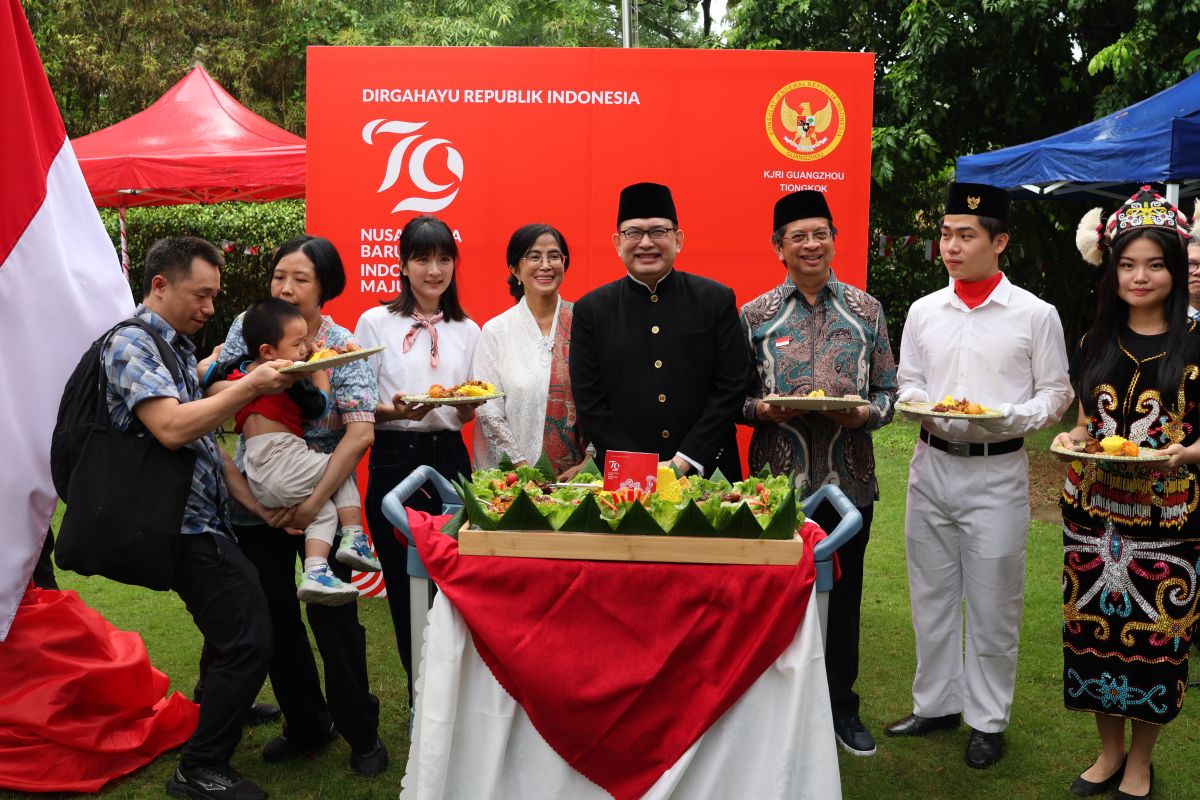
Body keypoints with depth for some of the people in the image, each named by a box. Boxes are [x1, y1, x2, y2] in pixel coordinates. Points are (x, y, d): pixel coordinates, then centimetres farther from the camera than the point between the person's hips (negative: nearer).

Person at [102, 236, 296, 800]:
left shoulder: (179, 346, 15)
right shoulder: (132, 343, -14)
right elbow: (171, 427, -29)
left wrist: (256, 504, 10)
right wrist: (250, 388, -23)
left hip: (206, 517, 10)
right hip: (185, 524, -10)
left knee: (235, 621, 26)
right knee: (249, 642, -8)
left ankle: (218, 706, 50)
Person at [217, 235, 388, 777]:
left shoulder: (342, 348, -11)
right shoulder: (248, 328, 0)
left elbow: (361, 433, -19)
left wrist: (314, 502, -23)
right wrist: (253, 381, -17)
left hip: (321, 502, -3)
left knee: (333, 615, 0)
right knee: (274, 617, 12)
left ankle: (361, 733, 20)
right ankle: (306, 726, 31)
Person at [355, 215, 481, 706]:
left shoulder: (467, 331, 11)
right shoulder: (375, 322, 2)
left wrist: (469, 404, -8)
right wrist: (395, 411, -20)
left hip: (449, 459, 3)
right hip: (394, 461, -2)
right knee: (406, 588, 3)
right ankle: (421, 696, 18)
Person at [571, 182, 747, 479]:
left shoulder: (717, 300, 0)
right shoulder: (592, 310, 0)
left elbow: (731, 389, -3)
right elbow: (589, 402, -2)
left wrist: (683, 462, -11)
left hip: (706, 474, 0)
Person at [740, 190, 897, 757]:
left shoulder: (865, 310, 4)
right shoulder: (755, 315, 2)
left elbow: (887, 392, 6)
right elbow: (736, 396, 5)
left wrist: (866, 412, -14)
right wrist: (761, 408, -15)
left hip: (849, 480, 1)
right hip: (778, 478, -1)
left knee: (843, 594, 12)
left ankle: (841, 705, 29)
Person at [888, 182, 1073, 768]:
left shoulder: (1035, 314, -4)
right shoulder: (924, 312, 7)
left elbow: (1056, 394, -1)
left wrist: (1007, 417, -18)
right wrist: (922, 405, -10)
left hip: (997, 472, -4)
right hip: (931, 465, 4)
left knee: (992, 604, 5)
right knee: (932, 595, 14)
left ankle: (987, 720, 22)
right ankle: (936, 703, 30)